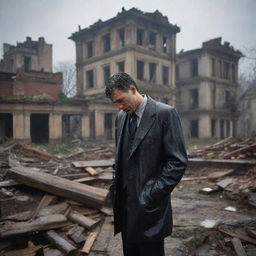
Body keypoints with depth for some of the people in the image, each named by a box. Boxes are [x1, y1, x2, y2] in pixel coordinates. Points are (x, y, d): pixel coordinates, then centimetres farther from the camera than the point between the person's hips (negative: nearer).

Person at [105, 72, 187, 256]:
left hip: (149, 207, -6)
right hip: (125, 205, 6)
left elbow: (178, 162, -14)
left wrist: (151, 196, -15)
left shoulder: (165, 113, -11)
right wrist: (115, 186, 8)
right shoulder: (121, 116, 9)